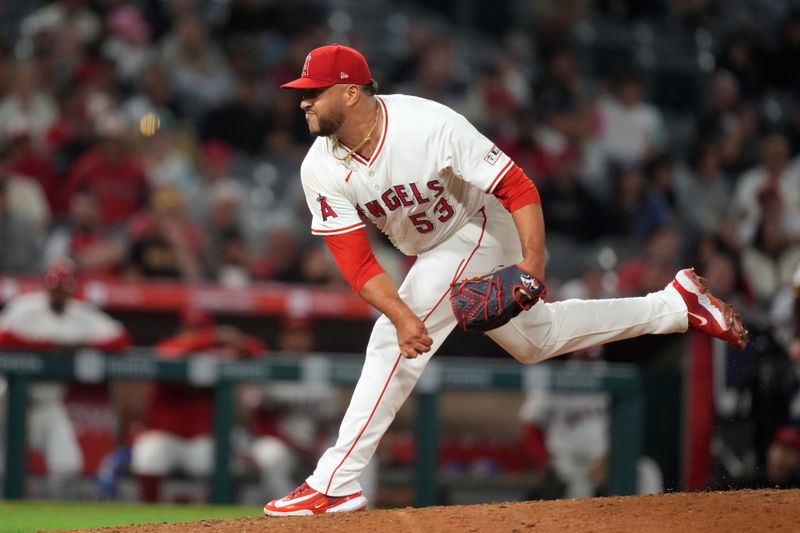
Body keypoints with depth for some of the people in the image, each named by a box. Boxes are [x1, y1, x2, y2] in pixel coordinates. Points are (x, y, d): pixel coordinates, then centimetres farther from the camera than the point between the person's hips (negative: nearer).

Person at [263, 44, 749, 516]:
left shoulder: (430, 126, -32)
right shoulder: (321, 171, -17)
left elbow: (518, 187, -27)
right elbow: (355, 262, -21)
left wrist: (533, 264, -39)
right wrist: (401, 315, -38)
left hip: (479, 230, -7)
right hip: (431, 252, 7)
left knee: (392, 344, -20)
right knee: (536, 340, 20)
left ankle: (336, 485, -15)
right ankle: (676, 304, 32)